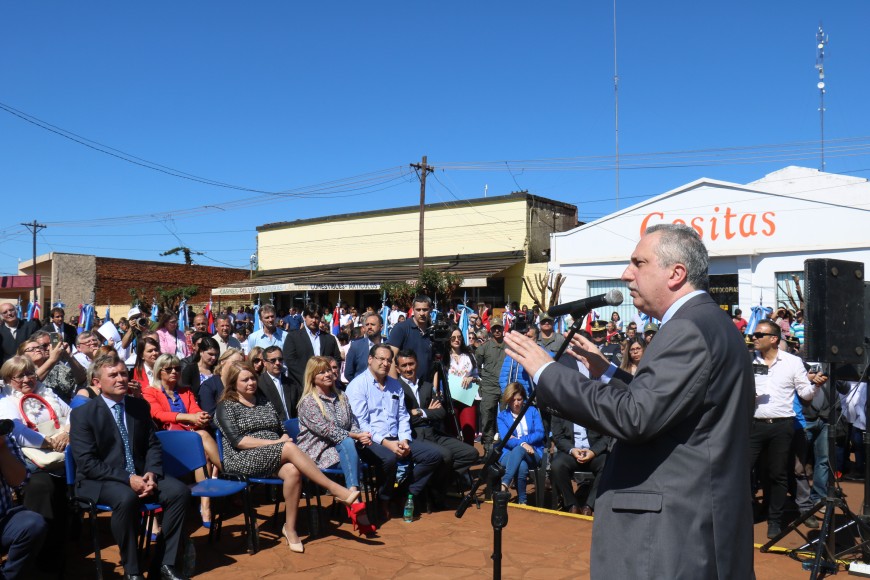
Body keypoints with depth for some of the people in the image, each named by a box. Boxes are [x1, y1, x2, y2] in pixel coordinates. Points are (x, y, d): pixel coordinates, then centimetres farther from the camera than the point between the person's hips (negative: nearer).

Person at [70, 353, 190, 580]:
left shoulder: (140, 406, 9)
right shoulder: (82, 414, -5)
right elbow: (87, 463, -12)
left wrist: (151, 474, -11)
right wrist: (128, 479, -22)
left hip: (139, 475, 5)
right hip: (99, 480, -5)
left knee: (180, 491, -20)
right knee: (127, 498, -36)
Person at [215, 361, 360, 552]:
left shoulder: (264, 402, 21)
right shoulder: (226, 406, 4)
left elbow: (282, 431, 19)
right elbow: (237, 441, -9)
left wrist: (284, 438, -6)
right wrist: (274, 443, -15)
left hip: (276, 458, 5)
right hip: (243, 459, -5)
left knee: (293, 470, -31)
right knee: (290, 448, -32)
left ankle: (290, 528, -21)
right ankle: (336, 490, -31)